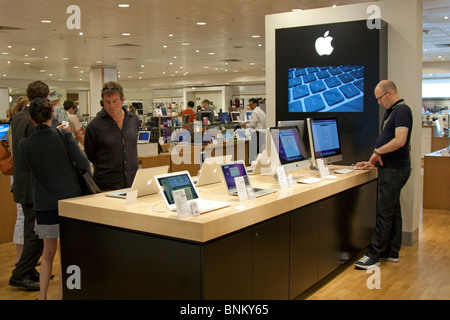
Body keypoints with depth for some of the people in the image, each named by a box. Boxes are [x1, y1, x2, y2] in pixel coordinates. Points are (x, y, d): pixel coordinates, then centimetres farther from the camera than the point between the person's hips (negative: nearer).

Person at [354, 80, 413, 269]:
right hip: (389, 168, 10)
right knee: (393, 211, 14)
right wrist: (374, 161, 16)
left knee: (385, 213, -6)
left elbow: (400, 141, -27)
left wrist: (377, 151, -16)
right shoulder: (391, 112, 16)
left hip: (395, 170, -10)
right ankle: (392, 252, 23)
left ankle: (374, 255, -1)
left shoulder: (402, 111, -15)